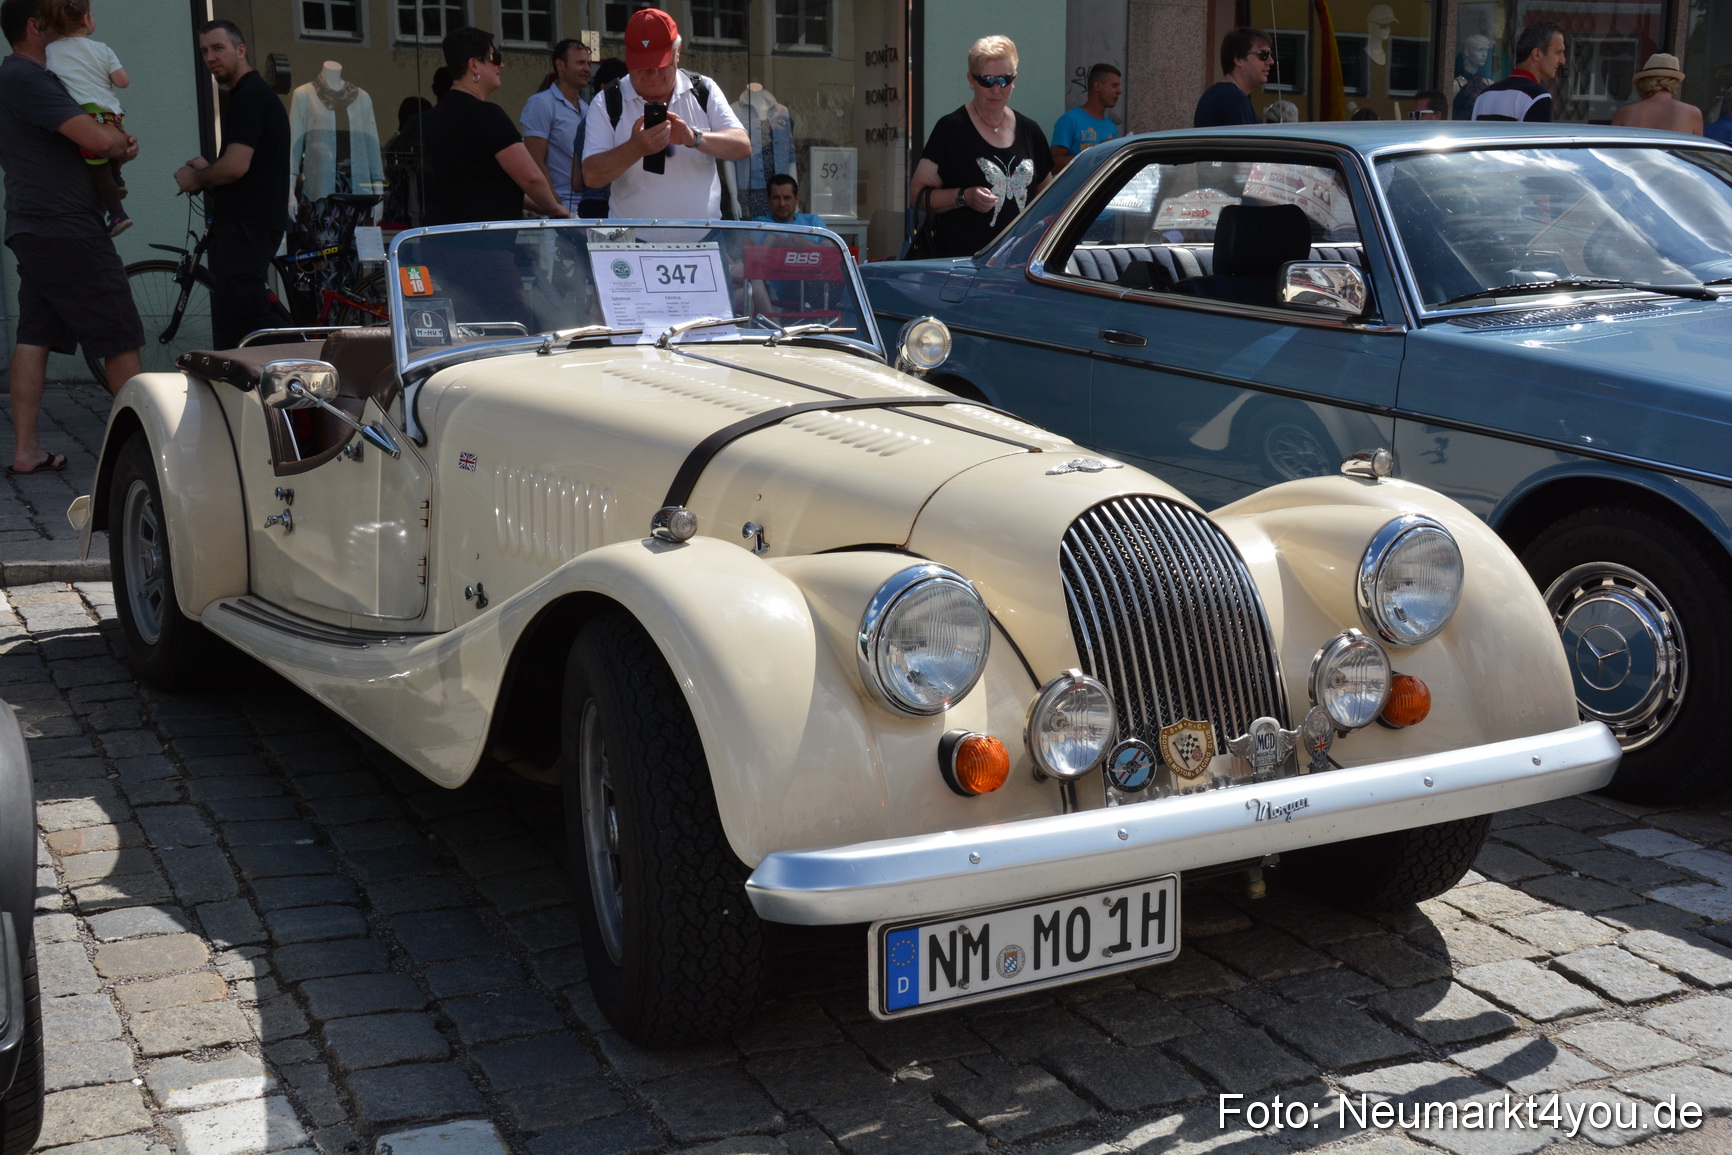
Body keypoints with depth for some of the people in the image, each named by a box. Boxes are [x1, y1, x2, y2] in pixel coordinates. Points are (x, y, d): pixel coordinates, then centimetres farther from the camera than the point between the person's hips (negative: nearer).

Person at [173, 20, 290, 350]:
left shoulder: (248, 97, -12)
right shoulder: (256, 93, 21)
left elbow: (235, 167, -22)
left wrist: (196, 178, -4)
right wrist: (207, 169, 13)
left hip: (244, 227, -11)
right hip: (254, 223, 11)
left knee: (237, 330, -14)